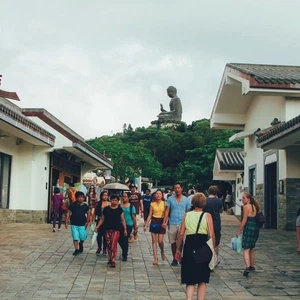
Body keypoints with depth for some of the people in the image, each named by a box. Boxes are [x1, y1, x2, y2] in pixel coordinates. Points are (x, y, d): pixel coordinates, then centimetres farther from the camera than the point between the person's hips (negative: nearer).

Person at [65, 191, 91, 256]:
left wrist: (87, 222, 3)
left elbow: (88, 213, 10)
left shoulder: (85, 205, -1)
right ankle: (77, 249, 14)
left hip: (82, 225, 1)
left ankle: (81, 244, 35)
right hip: (74, 224, -1)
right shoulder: (72, 205, -4)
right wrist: (66, 222, -5)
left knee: (83, 237, 2)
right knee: (75, 238, 0)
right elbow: (68, 213, -1)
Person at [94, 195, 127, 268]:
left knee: (113, 245, -11)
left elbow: (122, 220, 6)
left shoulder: (120, 210, 3)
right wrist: (97, 227, 6)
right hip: (107, 229, 3)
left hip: (116, 230, -2)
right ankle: (110, 259, 22)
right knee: (108, 245, 7)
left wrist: (125, 229, 1)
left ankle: (113, 261, -10)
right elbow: (102, 219, 12)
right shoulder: (106, 209, 6)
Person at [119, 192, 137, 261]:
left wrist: (135, 227, -2)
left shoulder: (131, 207, 0)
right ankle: (125, 251, 31)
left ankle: (124, 256, 11)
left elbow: (134, 217, 0)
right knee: (119, 239, 2)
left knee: (125, 240, -3)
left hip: (128, 225, -3)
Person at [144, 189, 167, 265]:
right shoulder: (152, 204, 5)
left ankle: (162, 252, 25)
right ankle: (155, 258, 9)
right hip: (154, 222, 2)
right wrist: (146, 225, 3)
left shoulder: (164, 203, -1)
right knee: (154, 241, 3)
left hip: (161, 222, -2)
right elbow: (150, 215, 7)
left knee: (160, 241, -6)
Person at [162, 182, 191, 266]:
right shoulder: (170, 199, 5)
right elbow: (167, 211, 3)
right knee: (173, 242, 7)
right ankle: (174, 259, 19)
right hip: (172, 224, 1)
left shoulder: (186, 199, 6)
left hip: (182, 224, -1)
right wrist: (164, 222, -6)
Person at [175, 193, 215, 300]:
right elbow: (212, 235, -6)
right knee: (202, 279, 13)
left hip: (189, 245, 1)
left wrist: (178, 249, 10)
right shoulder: (207, 216, -2)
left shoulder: (187, 215, 3)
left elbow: (181, 234, 1)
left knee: (190, 279, 10)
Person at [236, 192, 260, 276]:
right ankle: (252, 266, 30)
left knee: (246, 249, -10)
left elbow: (244, 220, -12)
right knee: (252, 248, 21)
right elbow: (256, 218, 16)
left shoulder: (246, 207, -10)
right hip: (256, 228, 8)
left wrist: (239, 231, -8)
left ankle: (248, 267, -24)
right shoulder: (254, 206, 14)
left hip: (248, 228, -8)